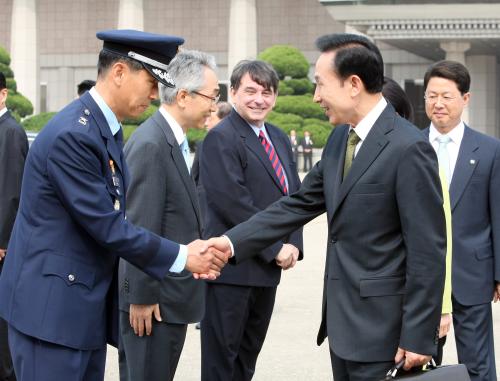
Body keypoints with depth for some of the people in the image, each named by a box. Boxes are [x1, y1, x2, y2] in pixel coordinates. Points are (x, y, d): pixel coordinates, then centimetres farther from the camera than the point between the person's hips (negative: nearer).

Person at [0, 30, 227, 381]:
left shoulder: (107, 129, 12)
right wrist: (180, 256, -10)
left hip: (88, 304, 10)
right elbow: (105, 226, -20)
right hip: (51, 304, -10)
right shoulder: (72, 135, -20)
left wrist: (187, 255, 1)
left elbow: (117, 216, 12)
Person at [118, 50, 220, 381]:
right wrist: (142, 297, -18)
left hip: (170, 296, 10)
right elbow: (141, 229, -19)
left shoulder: (172, 140, 12)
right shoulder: (151, 145, -19)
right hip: (155, 300, -10)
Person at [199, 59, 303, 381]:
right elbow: (233, 203, -19)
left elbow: (295, 197, 16)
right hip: (232, 269, -8)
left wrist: (293, 244, 0)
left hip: (268, 268, 8)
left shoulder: (279, 139, 15)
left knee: (249, 354, 14)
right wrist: (275, 248, -15)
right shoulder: (221, 139, -11)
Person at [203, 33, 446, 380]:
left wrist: (418, 338, -18)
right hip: (342, 321, 8)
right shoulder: (340, 139, 9)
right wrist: (232, 242, 1)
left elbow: (428, 250, -18)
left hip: (380, 326, -8)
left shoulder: (408, 148, -17)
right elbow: (299, 205, 13)